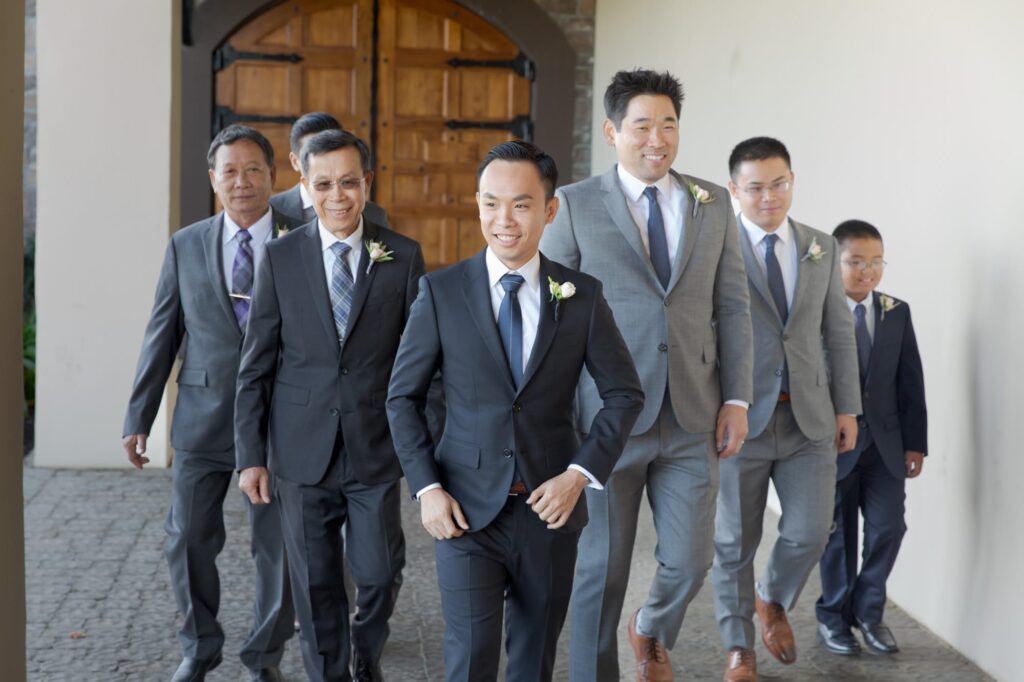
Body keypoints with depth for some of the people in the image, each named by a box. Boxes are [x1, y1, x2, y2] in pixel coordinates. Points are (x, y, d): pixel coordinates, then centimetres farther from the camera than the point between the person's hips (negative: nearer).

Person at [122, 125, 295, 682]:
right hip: (203, 417, 2)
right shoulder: (186, 246, 5)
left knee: (278, 545, 6)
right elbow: (161, 336, 7)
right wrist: (138, 418, 4)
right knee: (189, 539, 7)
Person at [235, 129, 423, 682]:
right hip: (303, 450, 0)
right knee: (316, 583, 8)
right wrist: (251, 455, -1)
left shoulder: (403, 257, -1)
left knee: (381, 573, 3)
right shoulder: (279, 258, 0)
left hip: (376, 448, 0)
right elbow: (256, 365, 2)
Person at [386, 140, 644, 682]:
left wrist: (580, 475, -7)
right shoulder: (441, 292, -3)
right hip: (467, 510, -2)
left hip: (550, 508, 2)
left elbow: (625, 394, 4)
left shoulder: (583, 296, -1)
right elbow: (403, 397, 2)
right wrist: (426, 488, -8)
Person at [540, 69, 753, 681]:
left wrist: (737, 399, 3)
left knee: (690, 562, 6)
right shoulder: (576, 206, -2)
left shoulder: (713, 204, 8)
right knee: (602, 570, 5)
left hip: (693, 421, 3)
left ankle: (652, 633, 38)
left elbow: (732, 306, 9)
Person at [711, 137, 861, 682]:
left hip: (809, 417, 3)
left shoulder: (822, 248, 9)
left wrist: (847, 407, 7)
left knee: (809, 531, -1)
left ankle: (773, 600, 31)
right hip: (739, 417, -3)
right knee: (735, 540, 6)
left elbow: (838, 332, 12)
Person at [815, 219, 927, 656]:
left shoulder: (897, 313, 6)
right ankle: (833, 616, 22)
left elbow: (910, 381, 7)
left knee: (888, 528, -1)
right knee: (838, 535, 6)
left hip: (885, 443, 4)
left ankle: (868, 611, 19)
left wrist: (915, 442, 4)